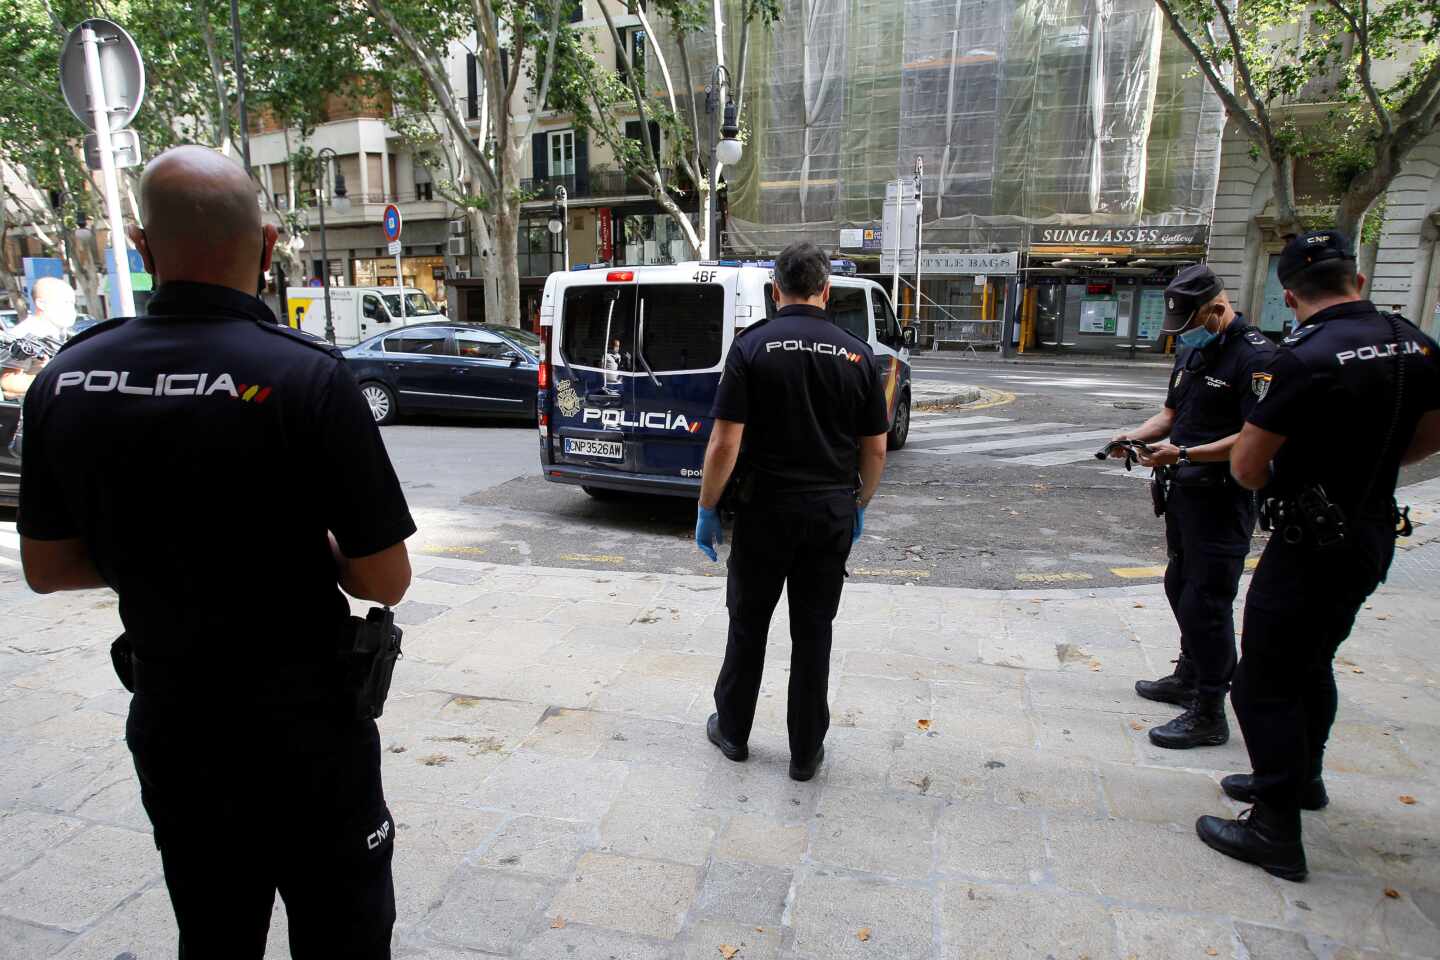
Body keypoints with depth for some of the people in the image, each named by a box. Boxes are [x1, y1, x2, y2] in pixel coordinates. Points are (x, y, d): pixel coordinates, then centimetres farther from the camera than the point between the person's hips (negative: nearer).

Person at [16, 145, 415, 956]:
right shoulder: (305, 377, -22)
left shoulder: (65, 381, -5)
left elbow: (46, 567, 7)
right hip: (303, 736, -5)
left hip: (168, 729, 5)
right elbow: (385, 581, -18)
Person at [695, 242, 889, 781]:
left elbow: (724, 443, -14)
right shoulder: (856, 354, 0)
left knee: (749, 624, 15)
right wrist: (859, 505, 17)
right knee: (814, 631, 11)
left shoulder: (752, 347, -9)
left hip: (765, 510, -2)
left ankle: (733, 731, 30)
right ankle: (806, 751, 21)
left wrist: (707, 509, -3)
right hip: (832, 513, 2)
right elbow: (875, 449, 3)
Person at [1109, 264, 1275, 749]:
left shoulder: (1255, 357, -17)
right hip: (1185, 490, 9)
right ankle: (1189, 677, 38)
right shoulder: (1192, 352, 12)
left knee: (1205, 601, -5)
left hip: (1223, 498, -9)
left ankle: (1209, 714, 7)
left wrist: (1183, 453, -26)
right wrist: (1136, 436, 0)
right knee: (1181, 586, 20)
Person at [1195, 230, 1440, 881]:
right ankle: (1301, 777, 43)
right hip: (1374, 534, 8)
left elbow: (1245, 467, -18)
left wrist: (1275, 485, 3)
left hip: (1311, 542, -8)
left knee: (1265, 683, 2)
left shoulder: (1304, 358, -22)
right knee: (1311, 662, 25)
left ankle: (1275, 830, 10)